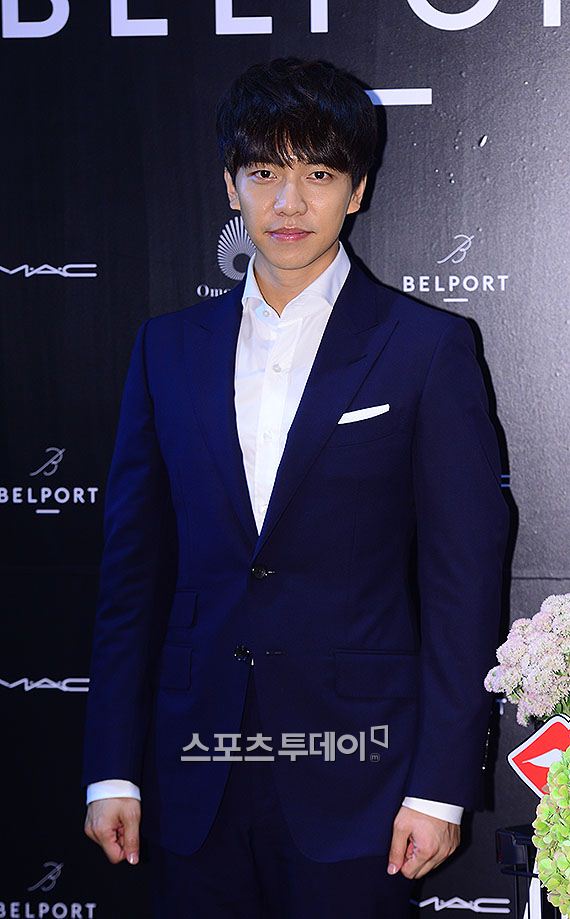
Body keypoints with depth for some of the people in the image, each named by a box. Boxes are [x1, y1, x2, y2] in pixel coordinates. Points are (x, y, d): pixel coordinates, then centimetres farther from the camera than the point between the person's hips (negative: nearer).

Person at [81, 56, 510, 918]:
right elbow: (135, 569, 9)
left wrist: (440, 785, -8)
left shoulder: (428, 348, -2)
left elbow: (464, 580, -4)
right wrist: (112, 769, 5)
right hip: (195, 778, 3)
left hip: (354, 780, -3)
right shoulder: (168, 347, 8)